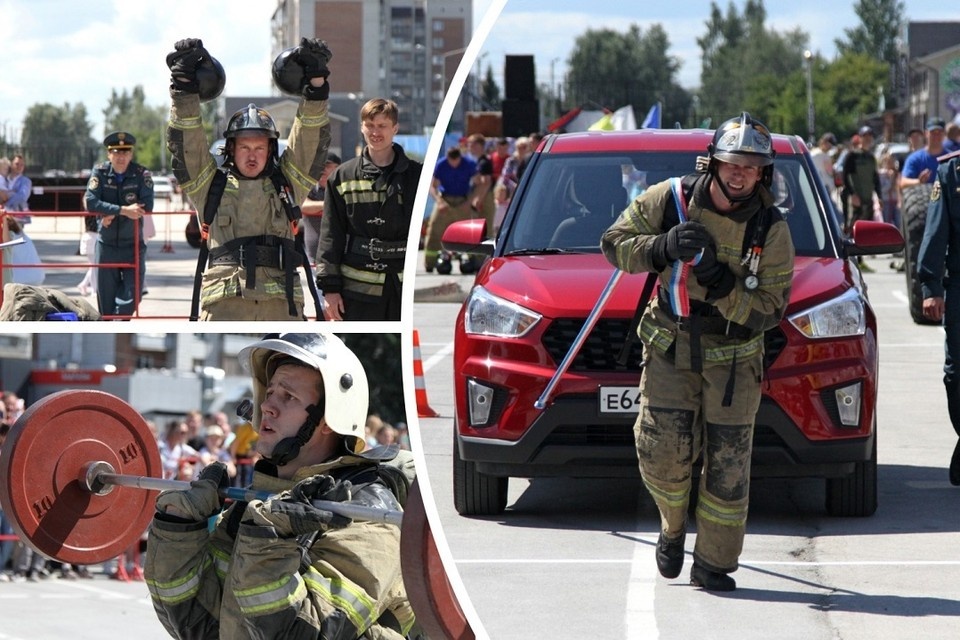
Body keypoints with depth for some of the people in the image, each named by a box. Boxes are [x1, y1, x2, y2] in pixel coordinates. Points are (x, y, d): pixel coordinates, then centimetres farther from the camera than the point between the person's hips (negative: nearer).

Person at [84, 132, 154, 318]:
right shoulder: (100, 172, -5)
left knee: (133, 295, -7)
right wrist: (123, 210, -27)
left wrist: (112, 214, -20)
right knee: (106, 297, 5)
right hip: (106, 245, 0)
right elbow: (90, 202, -18)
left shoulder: (142, 174, -6)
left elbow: (147, 206, -17)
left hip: (133, 245, 0)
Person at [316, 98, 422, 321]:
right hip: (359, 287, 0)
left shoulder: (416, 176, 3)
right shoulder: (343, 177, 4)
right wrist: (330, 287, -2)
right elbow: (330, 236, 4)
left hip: (405, 286, 0)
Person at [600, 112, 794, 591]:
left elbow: (770, 309, -10)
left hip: (735, 353, 0)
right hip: (670, 344, 1)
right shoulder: (669, 200, -7)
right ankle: (673, 526, 21)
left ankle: (713, 565, 9)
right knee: (663, 451, -9)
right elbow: (615, 244, -1)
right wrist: (663, 248, -21)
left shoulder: (771, 231, -10)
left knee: (727, 462, -2)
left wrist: (721, 285, -28)